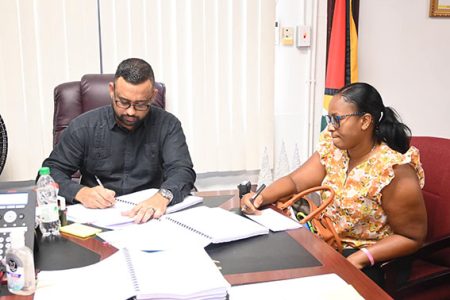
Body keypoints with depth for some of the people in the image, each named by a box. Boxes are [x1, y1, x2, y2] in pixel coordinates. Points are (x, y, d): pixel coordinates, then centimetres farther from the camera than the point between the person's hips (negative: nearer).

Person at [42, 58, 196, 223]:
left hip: (150, 216, -1)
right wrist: (80, 192, -21)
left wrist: (163, 196, -35)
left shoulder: (167, 125, -2)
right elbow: (51, 171, 1)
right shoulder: (84, 127, -2)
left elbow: (182, 170, -11)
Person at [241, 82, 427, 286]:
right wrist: (260, 197, -21)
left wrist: (360, 258, -26)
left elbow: (412, 237, -16)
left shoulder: (392, 170, -22)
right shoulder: (333, 148, -2)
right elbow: (295, 181, -1)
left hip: (375, 260, -6)